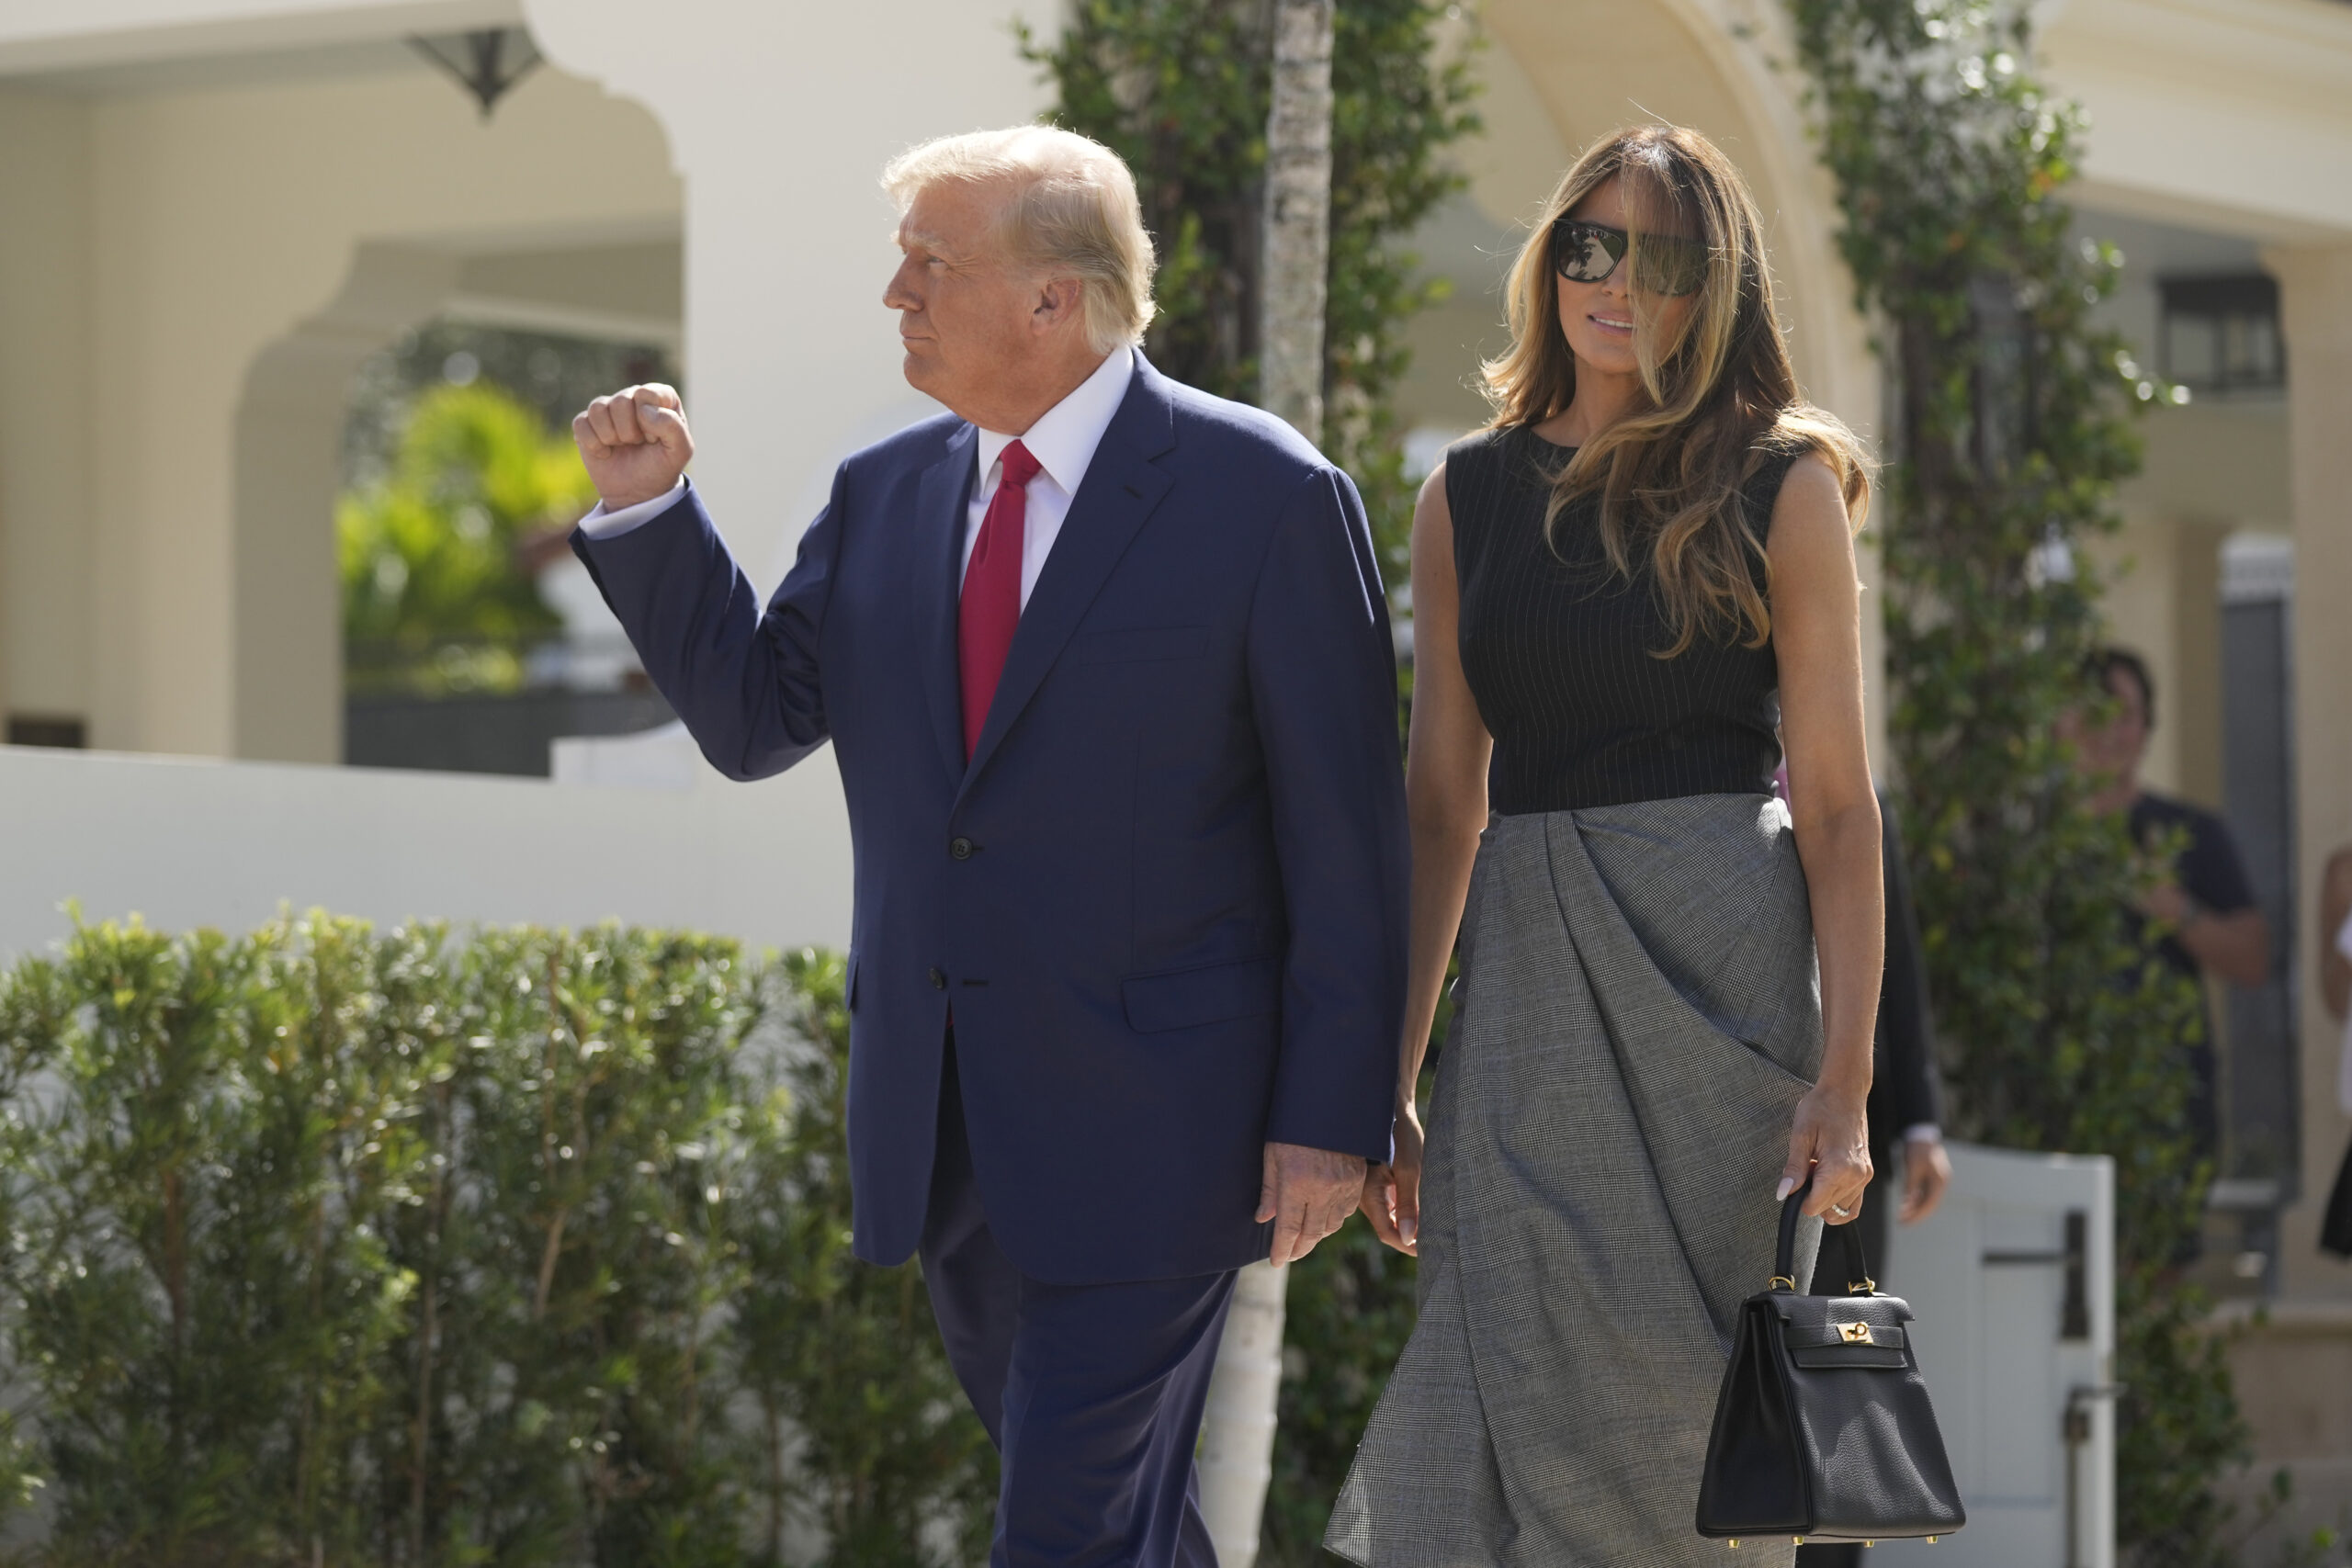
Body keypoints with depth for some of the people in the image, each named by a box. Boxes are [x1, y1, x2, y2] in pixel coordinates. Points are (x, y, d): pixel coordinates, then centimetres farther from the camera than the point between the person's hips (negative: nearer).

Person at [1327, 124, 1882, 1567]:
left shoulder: (1781, 486, 1)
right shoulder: (1470, 499, 11)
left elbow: (1838, 802, -3)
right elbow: (1442, 803, 12)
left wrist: (1845, 1081, -12)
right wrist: (1386, 1086, 8)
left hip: (1719, 965, -3)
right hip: (1527, 986, 3)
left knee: (1681, 1427, -2)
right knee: (1515, 1429, -5)